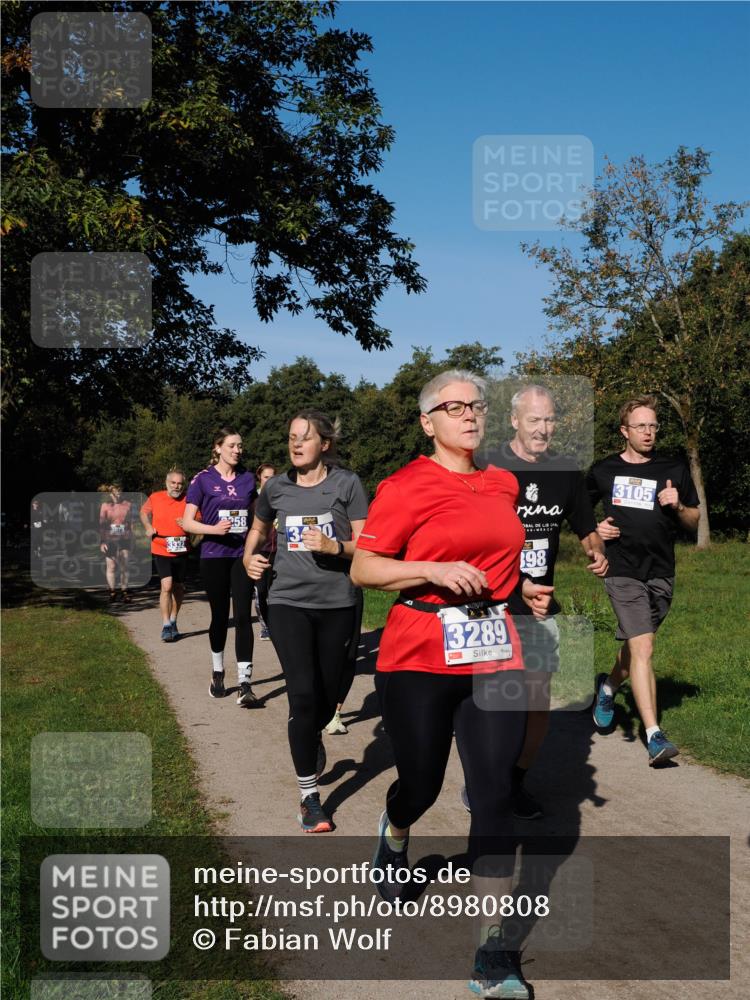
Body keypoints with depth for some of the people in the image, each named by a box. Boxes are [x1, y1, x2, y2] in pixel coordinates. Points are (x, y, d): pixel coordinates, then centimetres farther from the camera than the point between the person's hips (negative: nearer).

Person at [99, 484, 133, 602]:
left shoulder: (128, 505, 8)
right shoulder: (105, 506, 2)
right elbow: (101, 525, 1)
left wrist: (131, 538, 13)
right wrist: (102, 542, -6)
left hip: (124, 539, 2)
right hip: (110, 540, -2)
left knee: (124, 566, 3)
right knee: (111, 566, -1)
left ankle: (124, 592, 8)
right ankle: (112, 592, 8)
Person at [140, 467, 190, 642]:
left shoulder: (188, 501, -6)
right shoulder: (155, 498, -3)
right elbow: (144, 511, 17)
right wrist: (148, 527, 2)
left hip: (181, 551, 2)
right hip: (161, 551, -2)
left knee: (178, 588, 13)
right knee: (167, 585, -17)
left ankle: (173, 621, 33)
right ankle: (166, 626, -12)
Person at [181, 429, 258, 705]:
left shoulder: (247, 478, 6)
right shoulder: (203, 479, -3)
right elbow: (187, 522, -5)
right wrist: (214, 529, -21)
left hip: (242, 555, 2)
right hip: (214, 557, -2)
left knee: (243, 616, -8)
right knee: (220, 615, 9)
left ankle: (244, 683, -9)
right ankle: (217, 672, 31)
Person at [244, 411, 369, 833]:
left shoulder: (347, 483, -3)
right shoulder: (276, 487, 5)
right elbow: (258, 530, 24)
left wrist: (335, 546, -22)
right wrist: (251, 559, 6)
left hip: (337, 603, 0)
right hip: (289, 602, 0)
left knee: (328, 695, 13)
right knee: (303, 695, -10)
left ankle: (313, 739, 50)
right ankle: (309, 797, 3)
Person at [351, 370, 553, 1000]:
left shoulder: (504, 485, 12)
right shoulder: (405, 487, -6)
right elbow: (362, 570, -8)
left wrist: (524, 587, 10)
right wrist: (435, 571, -20)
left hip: (495, 653, 4)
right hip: (420, 658, -4)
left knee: (496, 795, -2)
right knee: (421, 785, 11)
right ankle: (393, 843, 50)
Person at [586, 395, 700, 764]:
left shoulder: (674, 470, 7)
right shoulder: (604, 470, 3)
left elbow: (694, 522, 12)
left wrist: (678, 506, -9)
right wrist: (594, 529, -3)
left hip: (661, 574, 3)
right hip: (623, 571, -3)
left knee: (634, 645, 16)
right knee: (642, 648, -15)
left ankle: (608, 687, 46)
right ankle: (654, 735, -15)